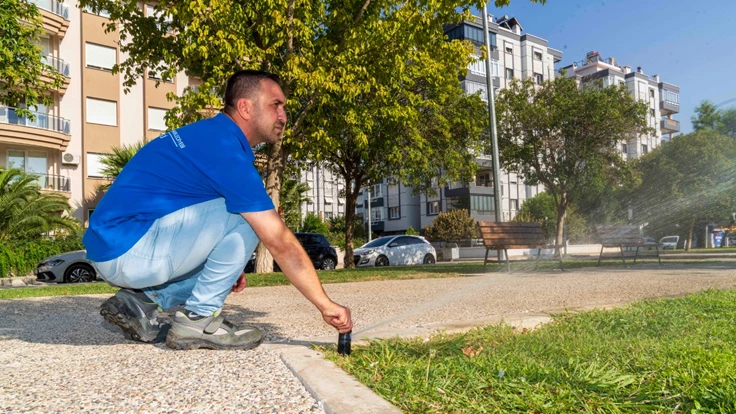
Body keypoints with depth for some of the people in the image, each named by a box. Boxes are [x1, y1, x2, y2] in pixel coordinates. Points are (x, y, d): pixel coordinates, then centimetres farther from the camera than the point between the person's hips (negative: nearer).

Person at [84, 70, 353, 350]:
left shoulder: (208, 135, 12)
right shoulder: (226, 149, -17)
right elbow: (281, 243, -17)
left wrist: (227, 265, 15)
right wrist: (326, 305, -10)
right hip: (130, 252, -10)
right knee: (247, 216, -14)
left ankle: (140, 300, 10)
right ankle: (198, 320, -6)